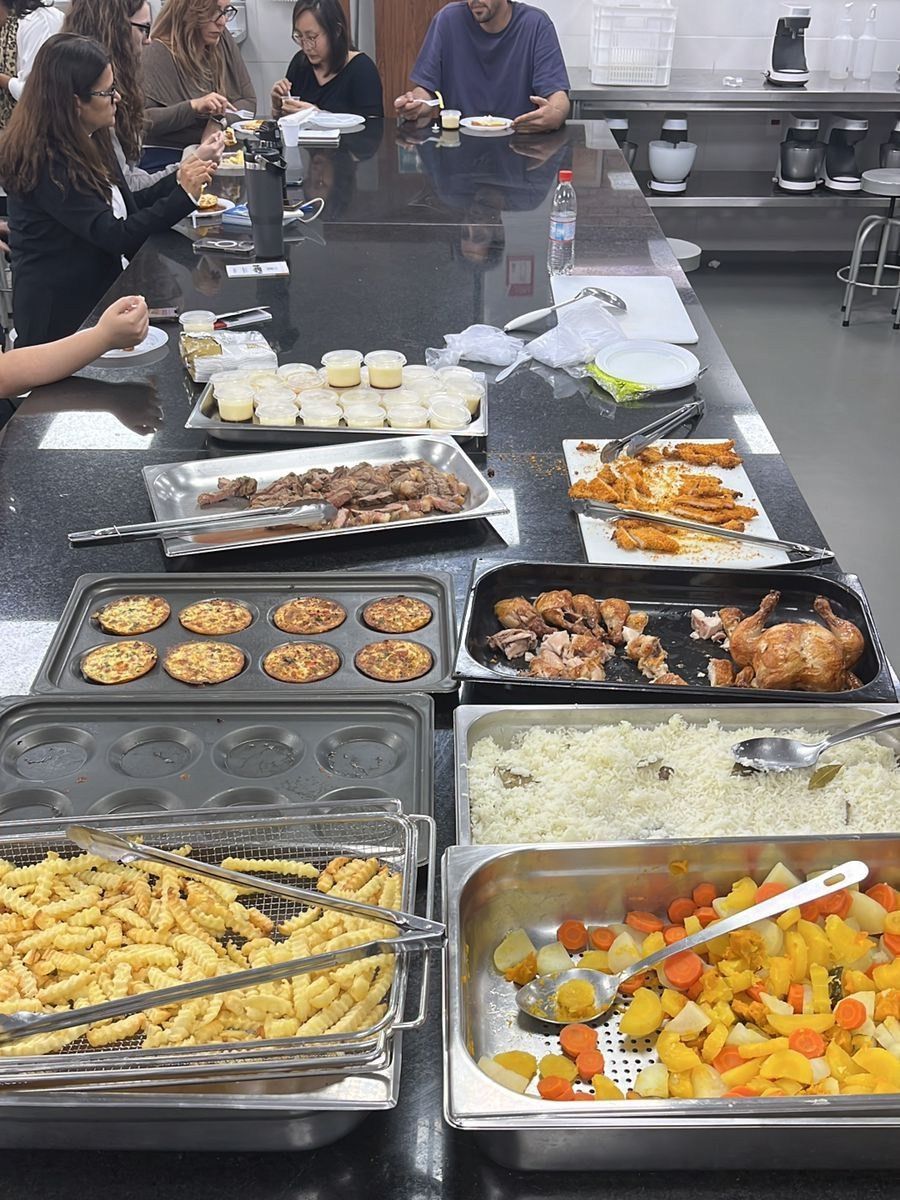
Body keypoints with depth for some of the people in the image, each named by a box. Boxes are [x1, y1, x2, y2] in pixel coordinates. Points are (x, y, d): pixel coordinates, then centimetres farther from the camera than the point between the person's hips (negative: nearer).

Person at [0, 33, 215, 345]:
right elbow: (116, 236, -23)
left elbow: (123, 209, 13)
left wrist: (178, 179, 2)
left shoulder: (86, 143, 9)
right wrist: (184, 195, -18)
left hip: (97, 293, 9)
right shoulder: (46, 163, -21)